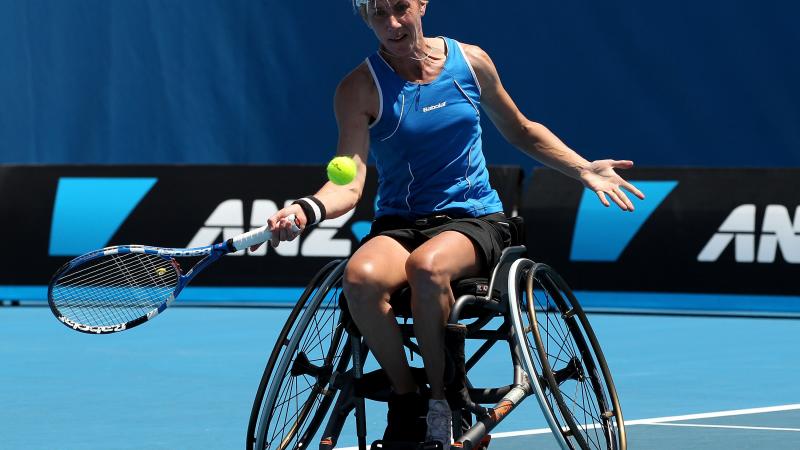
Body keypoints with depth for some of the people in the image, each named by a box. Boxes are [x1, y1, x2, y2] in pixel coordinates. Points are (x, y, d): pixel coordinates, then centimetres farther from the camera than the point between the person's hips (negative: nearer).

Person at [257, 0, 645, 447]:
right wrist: (307, 209, -35)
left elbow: (521, 130, 20)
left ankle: (443, 400, -16)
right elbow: (349, 184, -14)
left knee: (427, 266, -37)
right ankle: (406, 397, -12)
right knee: (361, 277, -36)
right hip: (398, 225, 0)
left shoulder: (471, 61, 4)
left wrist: (585, 169, 9)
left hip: (474, 220, 0)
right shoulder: (360, 88, -3)